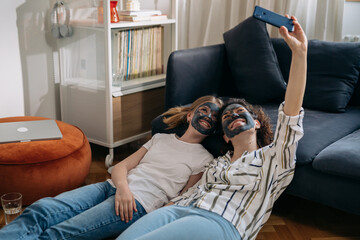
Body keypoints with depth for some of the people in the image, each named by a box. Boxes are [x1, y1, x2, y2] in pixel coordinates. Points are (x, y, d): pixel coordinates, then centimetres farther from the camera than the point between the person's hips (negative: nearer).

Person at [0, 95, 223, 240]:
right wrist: (122, 186, -9)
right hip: (113, 187, 5)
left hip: (140, 204, -5)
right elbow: (121, 166, 15)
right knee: (39, 210, -21)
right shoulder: (161, 139, 22)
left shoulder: (204, 159, 10)